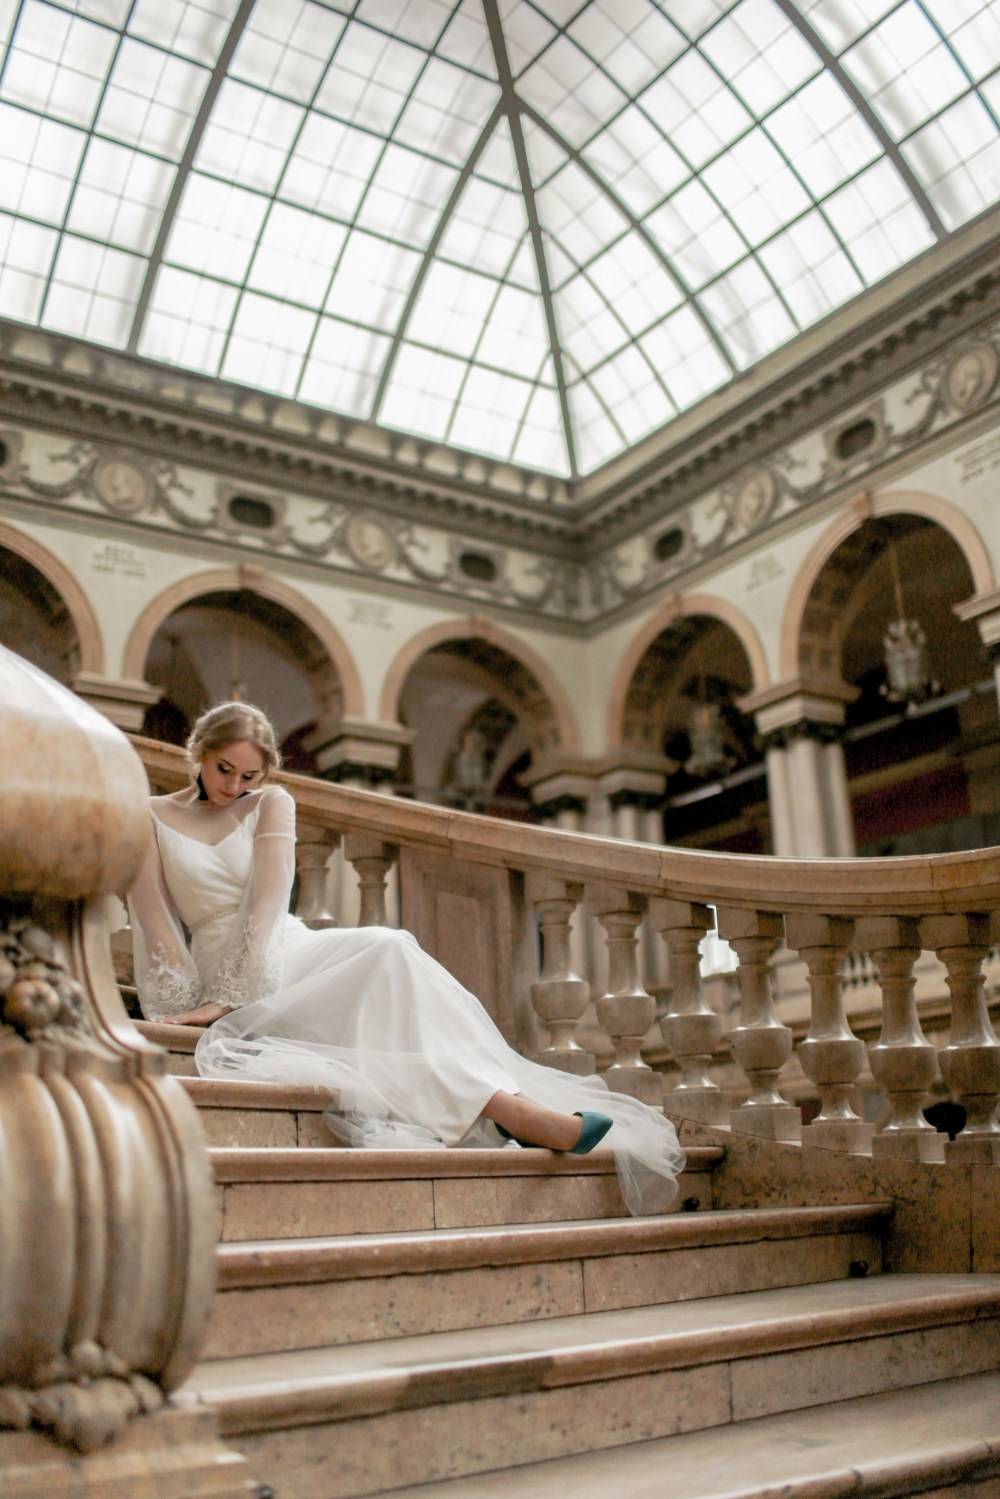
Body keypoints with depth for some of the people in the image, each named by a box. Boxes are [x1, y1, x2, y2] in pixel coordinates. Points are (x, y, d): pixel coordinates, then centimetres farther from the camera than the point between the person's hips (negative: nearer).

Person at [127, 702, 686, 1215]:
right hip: (217, 974, -3)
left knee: (390, 949, -29)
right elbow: (155, 921, -2)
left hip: (287, 951, 4)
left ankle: (511, 1103, -35)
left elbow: (268, 904, -4)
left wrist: (228, 997, -16)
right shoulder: (152, 818, 8)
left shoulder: (271, 804, 11)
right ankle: (505, 1107, -39)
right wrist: (192, 998, -16)